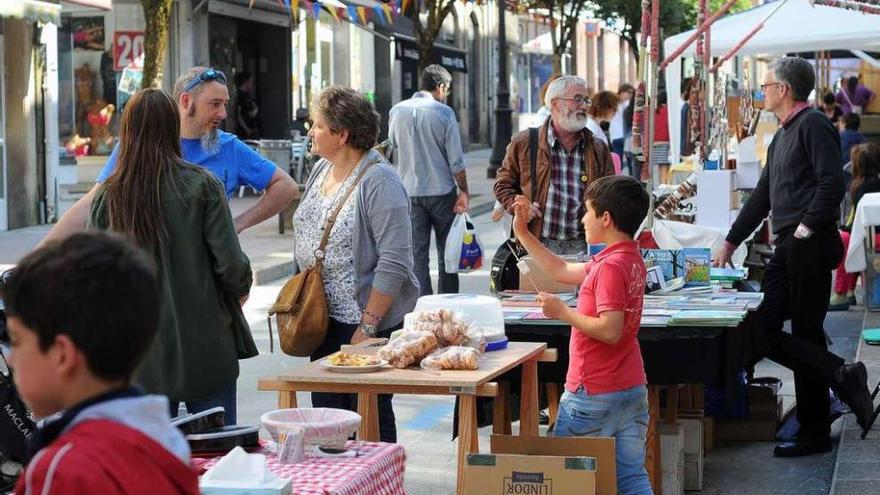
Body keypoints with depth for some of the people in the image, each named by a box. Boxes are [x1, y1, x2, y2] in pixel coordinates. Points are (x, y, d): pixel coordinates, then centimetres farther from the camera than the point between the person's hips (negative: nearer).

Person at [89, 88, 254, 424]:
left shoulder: (106, 197, -2)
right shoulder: (201, 185, -8)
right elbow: (230, 262, -10)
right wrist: (240, 290, 11)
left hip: (139, 355, 2)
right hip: (204, 346, -2)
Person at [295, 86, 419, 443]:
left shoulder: (379, 182, -16)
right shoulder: (321, 170, 9)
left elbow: (394, 264, -20)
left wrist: (368, 326, -21)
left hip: (368, 323, -8)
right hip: (324, 320, 8)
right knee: (326, 414, 11)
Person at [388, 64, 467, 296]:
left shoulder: (397, 112, 2)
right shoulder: (444, 113, -8)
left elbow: (392, 152, 11)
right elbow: (456, 160, -7)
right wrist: (463, 191, 1)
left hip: (409, 192, 2)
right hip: (441, 190, -2)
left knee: (417, 255, 4)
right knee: (447, 254, 10)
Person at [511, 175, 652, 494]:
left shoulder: (610, 267, -19)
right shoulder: (631, 259, 10)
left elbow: (609, 330, -26)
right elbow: (561, 271, 19)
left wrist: (561, 311, -17)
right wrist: (523, 233, 19)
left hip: (594, 396, -8)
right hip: (632, 390, 9)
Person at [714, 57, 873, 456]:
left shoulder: (813, 125, -8)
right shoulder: (782, 136, 22)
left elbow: (832, 184, -19)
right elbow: (762, 197, 27)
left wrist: (806, 228, -16)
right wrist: (731, 241, 28)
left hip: (810, 245, -9)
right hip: (788, 249, 9)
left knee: (806, 335, -7)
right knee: (761, 330, 2)